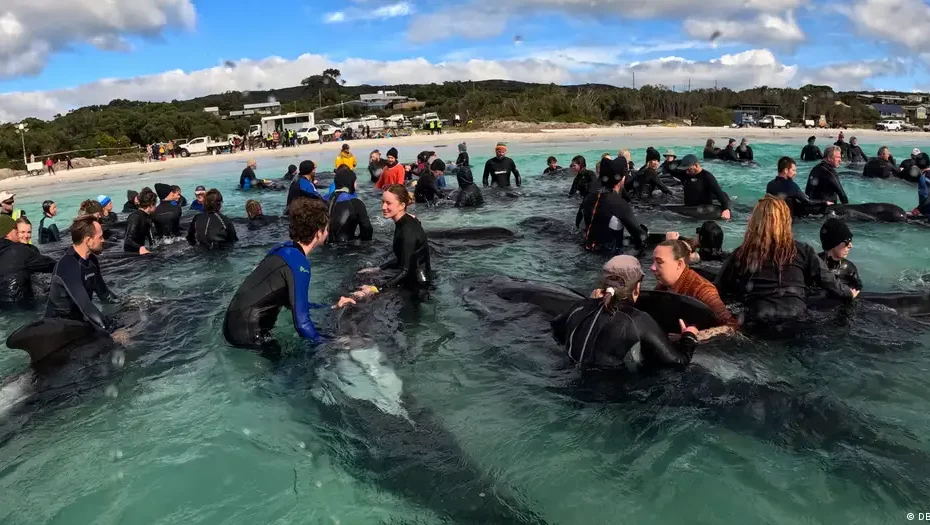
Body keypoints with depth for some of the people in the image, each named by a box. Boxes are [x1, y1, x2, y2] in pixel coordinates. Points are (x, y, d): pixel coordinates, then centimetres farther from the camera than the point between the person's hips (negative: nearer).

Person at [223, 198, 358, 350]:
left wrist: (333, 307, 22)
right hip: (247, 332, -9)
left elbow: (294, 303, 17)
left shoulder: (285, 249, 7)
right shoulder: (298, 263, -20)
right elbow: (302, 323, -23)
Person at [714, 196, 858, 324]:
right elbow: (828, 280, 11)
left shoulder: (741, 254, 0)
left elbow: (717, 290, 8)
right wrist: (849, 293, 32)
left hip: (757, 323, -2)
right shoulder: (802, 251, 3)